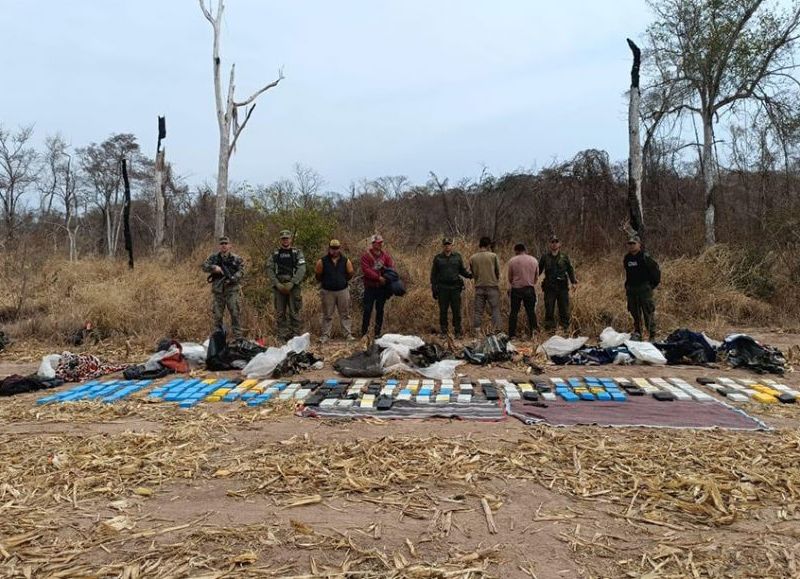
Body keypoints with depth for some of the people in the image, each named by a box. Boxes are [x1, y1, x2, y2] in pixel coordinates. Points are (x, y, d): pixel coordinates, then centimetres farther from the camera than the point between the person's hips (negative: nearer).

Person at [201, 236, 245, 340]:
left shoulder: (236, 258, 4)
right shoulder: (214, 257, 10)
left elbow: (241, 271, -4)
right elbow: (204, 266, 2)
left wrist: (233, 278, -20)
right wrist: (214, 267, -16)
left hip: (232, 289, -2)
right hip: (217, 290, 2)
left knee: (235, 314, -4)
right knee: (217, 315, 7)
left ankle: (238, 337, 0)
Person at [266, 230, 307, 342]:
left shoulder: (297, 253, 6)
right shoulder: (275, 254, 11)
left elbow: (301, 270, -4)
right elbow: (269, 269, 4)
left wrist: (292, 283, -13)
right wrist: (277, 284, -8)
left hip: (293, 287, -2)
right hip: (278, 287, 2)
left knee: (294, 313, -4)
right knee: (280, 314, 4)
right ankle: (282, 338, 10)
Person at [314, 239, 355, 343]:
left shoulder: (346, 260, -1)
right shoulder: (322, 261, -6)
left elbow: (350, 274, 10)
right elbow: (318, 276, 4)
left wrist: (343, 281, 10)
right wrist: (325, 283, 11)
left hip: (343, 290, 1)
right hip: (327, 291, -1)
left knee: (345, 314, 6)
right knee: (327, 315, 7)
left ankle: (348, 334, 11)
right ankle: (325, 335, 13)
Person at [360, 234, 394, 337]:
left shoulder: (386, 255, 7)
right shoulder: (366, 255, -5)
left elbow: (391, 268, 5)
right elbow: (366, 270, -15)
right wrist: (378, 277, -21)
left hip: (382, 287, 4)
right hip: (370, 287, -3)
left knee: (380, 310, 9)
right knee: (367, 310, -2)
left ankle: (377, 332, 17)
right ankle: (364, 332, 7)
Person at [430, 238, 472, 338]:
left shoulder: (457, 256, 8)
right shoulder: (438, 258, 6)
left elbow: (462, 270, 13)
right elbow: (433, 274, 8)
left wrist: (469, 275, -9)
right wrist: (434, 289, 2)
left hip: (455, 287, 0)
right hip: (442, 288, 0)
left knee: (457, 311, 0)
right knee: (443, 311, 4)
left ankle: (458, 332, 7)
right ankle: (443, 331, 12)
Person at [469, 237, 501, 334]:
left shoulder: (473, 258, 0)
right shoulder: (493, 256, -6)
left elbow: (472, 273, 7)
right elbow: (498, 271, 3)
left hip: (479, 287, 2)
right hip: (492, 286, -2)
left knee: (478, 311, 6)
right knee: (495, 309, 3)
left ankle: (476, 332, 5)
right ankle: (497, 330, 1)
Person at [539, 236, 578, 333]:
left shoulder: (564, 257, 8)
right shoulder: (545, 257, 7)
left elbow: (570, 270, 9)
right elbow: (539, 270, 13)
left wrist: (573, 282, -3)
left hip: (562, 287, 0)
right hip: (549, 287, 0)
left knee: (564, 309, 2)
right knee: (549, 309, 0)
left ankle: (565, 328, 10)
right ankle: (549, 328, 8)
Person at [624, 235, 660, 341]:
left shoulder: (645, 257, -9)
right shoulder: (627, 258, 10)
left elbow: (655, 269, -4)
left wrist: (654, 283, -2)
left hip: (644, 288, -6)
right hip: (631, 289, 6)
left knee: (648, 312, -5)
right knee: (635, 312, 10)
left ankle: (652, 335, 0)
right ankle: (637, 332, 20)